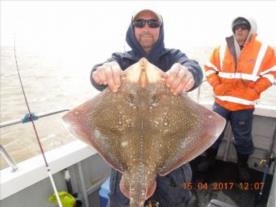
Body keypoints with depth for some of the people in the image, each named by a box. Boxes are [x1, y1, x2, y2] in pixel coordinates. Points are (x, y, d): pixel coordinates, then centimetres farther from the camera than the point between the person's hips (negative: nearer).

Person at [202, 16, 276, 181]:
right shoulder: (222, 49, 1)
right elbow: (210, 68, 8)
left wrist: (255, 91, -10)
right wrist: (216, 86, -4)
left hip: (244, 106, -1)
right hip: (221, 102, 2)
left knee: (243, 138, 14)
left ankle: (243, 166, 38)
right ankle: (210, 160, 32)